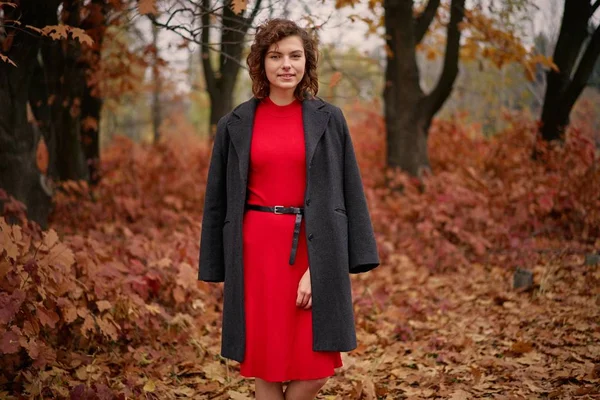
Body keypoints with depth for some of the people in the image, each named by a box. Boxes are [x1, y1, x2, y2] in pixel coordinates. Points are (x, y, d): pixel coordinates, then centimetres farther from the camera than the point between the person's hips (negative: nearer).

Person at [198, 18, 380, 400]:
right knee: (268, 364, 4)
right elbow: (218, 200, 8)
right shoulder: (235, 125, 4)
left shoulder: (329, 120, 3)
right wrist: (219, 267, 5)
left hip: (314, 250, 0)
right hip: (258, 249, 0)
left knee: (316, 369, -3)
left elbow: (349, 192, 1)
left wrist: (320, 265, -8)